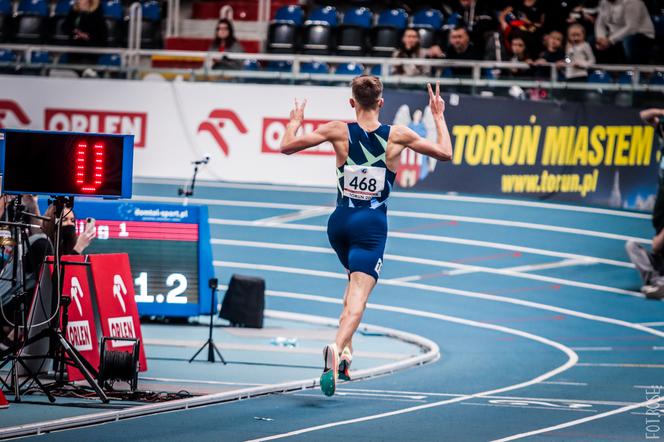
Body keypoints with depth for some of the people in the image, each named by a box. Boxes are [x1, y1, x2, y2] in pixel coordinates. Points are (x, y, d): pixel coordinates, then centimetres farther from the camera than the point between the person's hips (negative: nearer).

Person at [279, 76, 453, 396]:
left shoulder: (339, 132, -5)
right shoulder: (398, 136, -5)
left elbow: (286, 146, -1)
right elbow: (445, 153, 7)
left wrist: (295, 121, 18)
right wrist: (438, 116, 19)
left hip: (340, 222, 3)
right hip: (372, 225, -3)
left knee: (356, 282, 28)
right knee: (358, 297, -10)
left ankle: (346, 350, 20)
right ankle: (338, 348, -36)